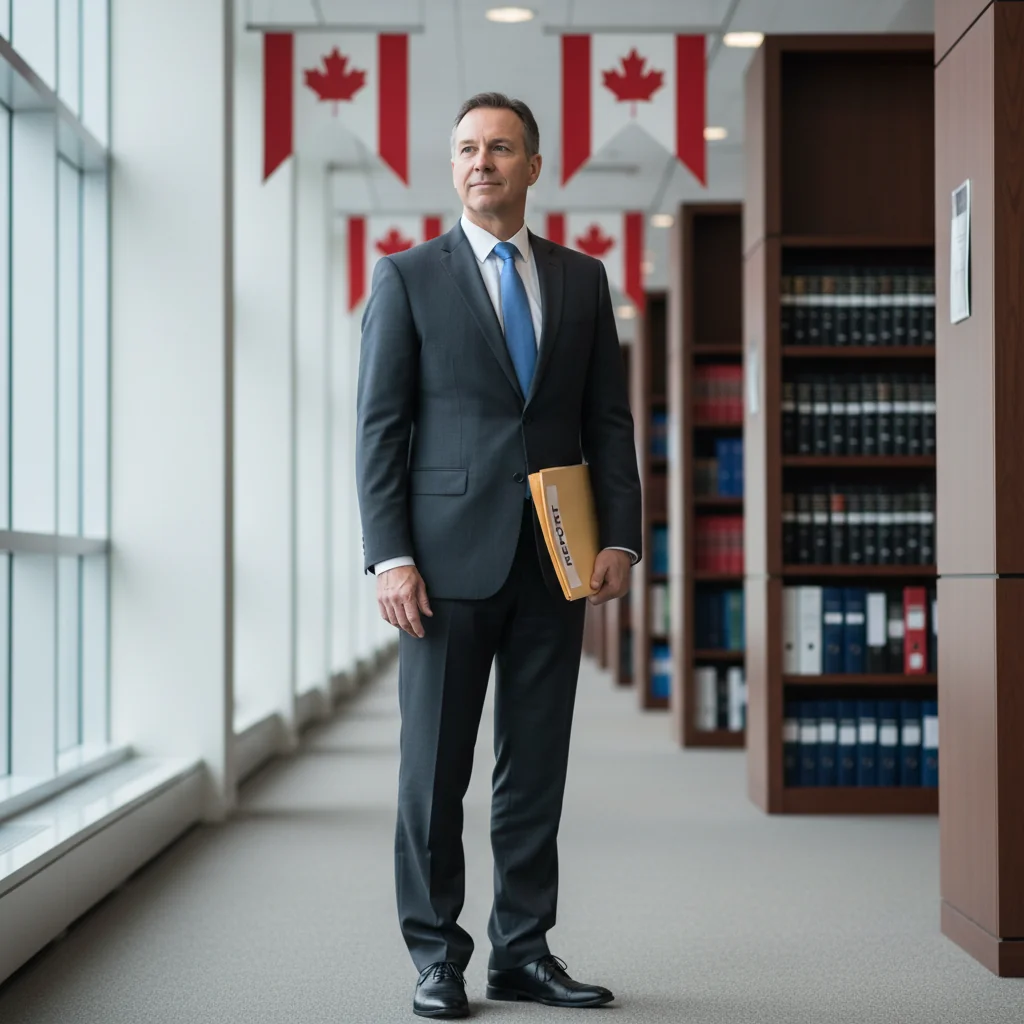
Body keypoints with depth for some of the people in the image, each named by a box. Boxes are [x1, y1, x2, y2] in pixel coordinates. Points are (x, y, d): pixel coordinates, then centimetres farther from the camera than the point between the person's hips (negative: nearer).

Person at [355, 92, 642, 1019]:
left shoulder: (583, 279, 12)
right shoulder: (408, 278, 4)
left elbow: (609, 418, 12)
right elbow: (380, 425, -1)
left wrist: (621, 535, 0)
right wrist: (391, 555, -10)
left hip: (554, 558, 3)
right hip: (451, 552, -3)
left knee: (537, 765, 7)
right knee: (435, 764, 2)